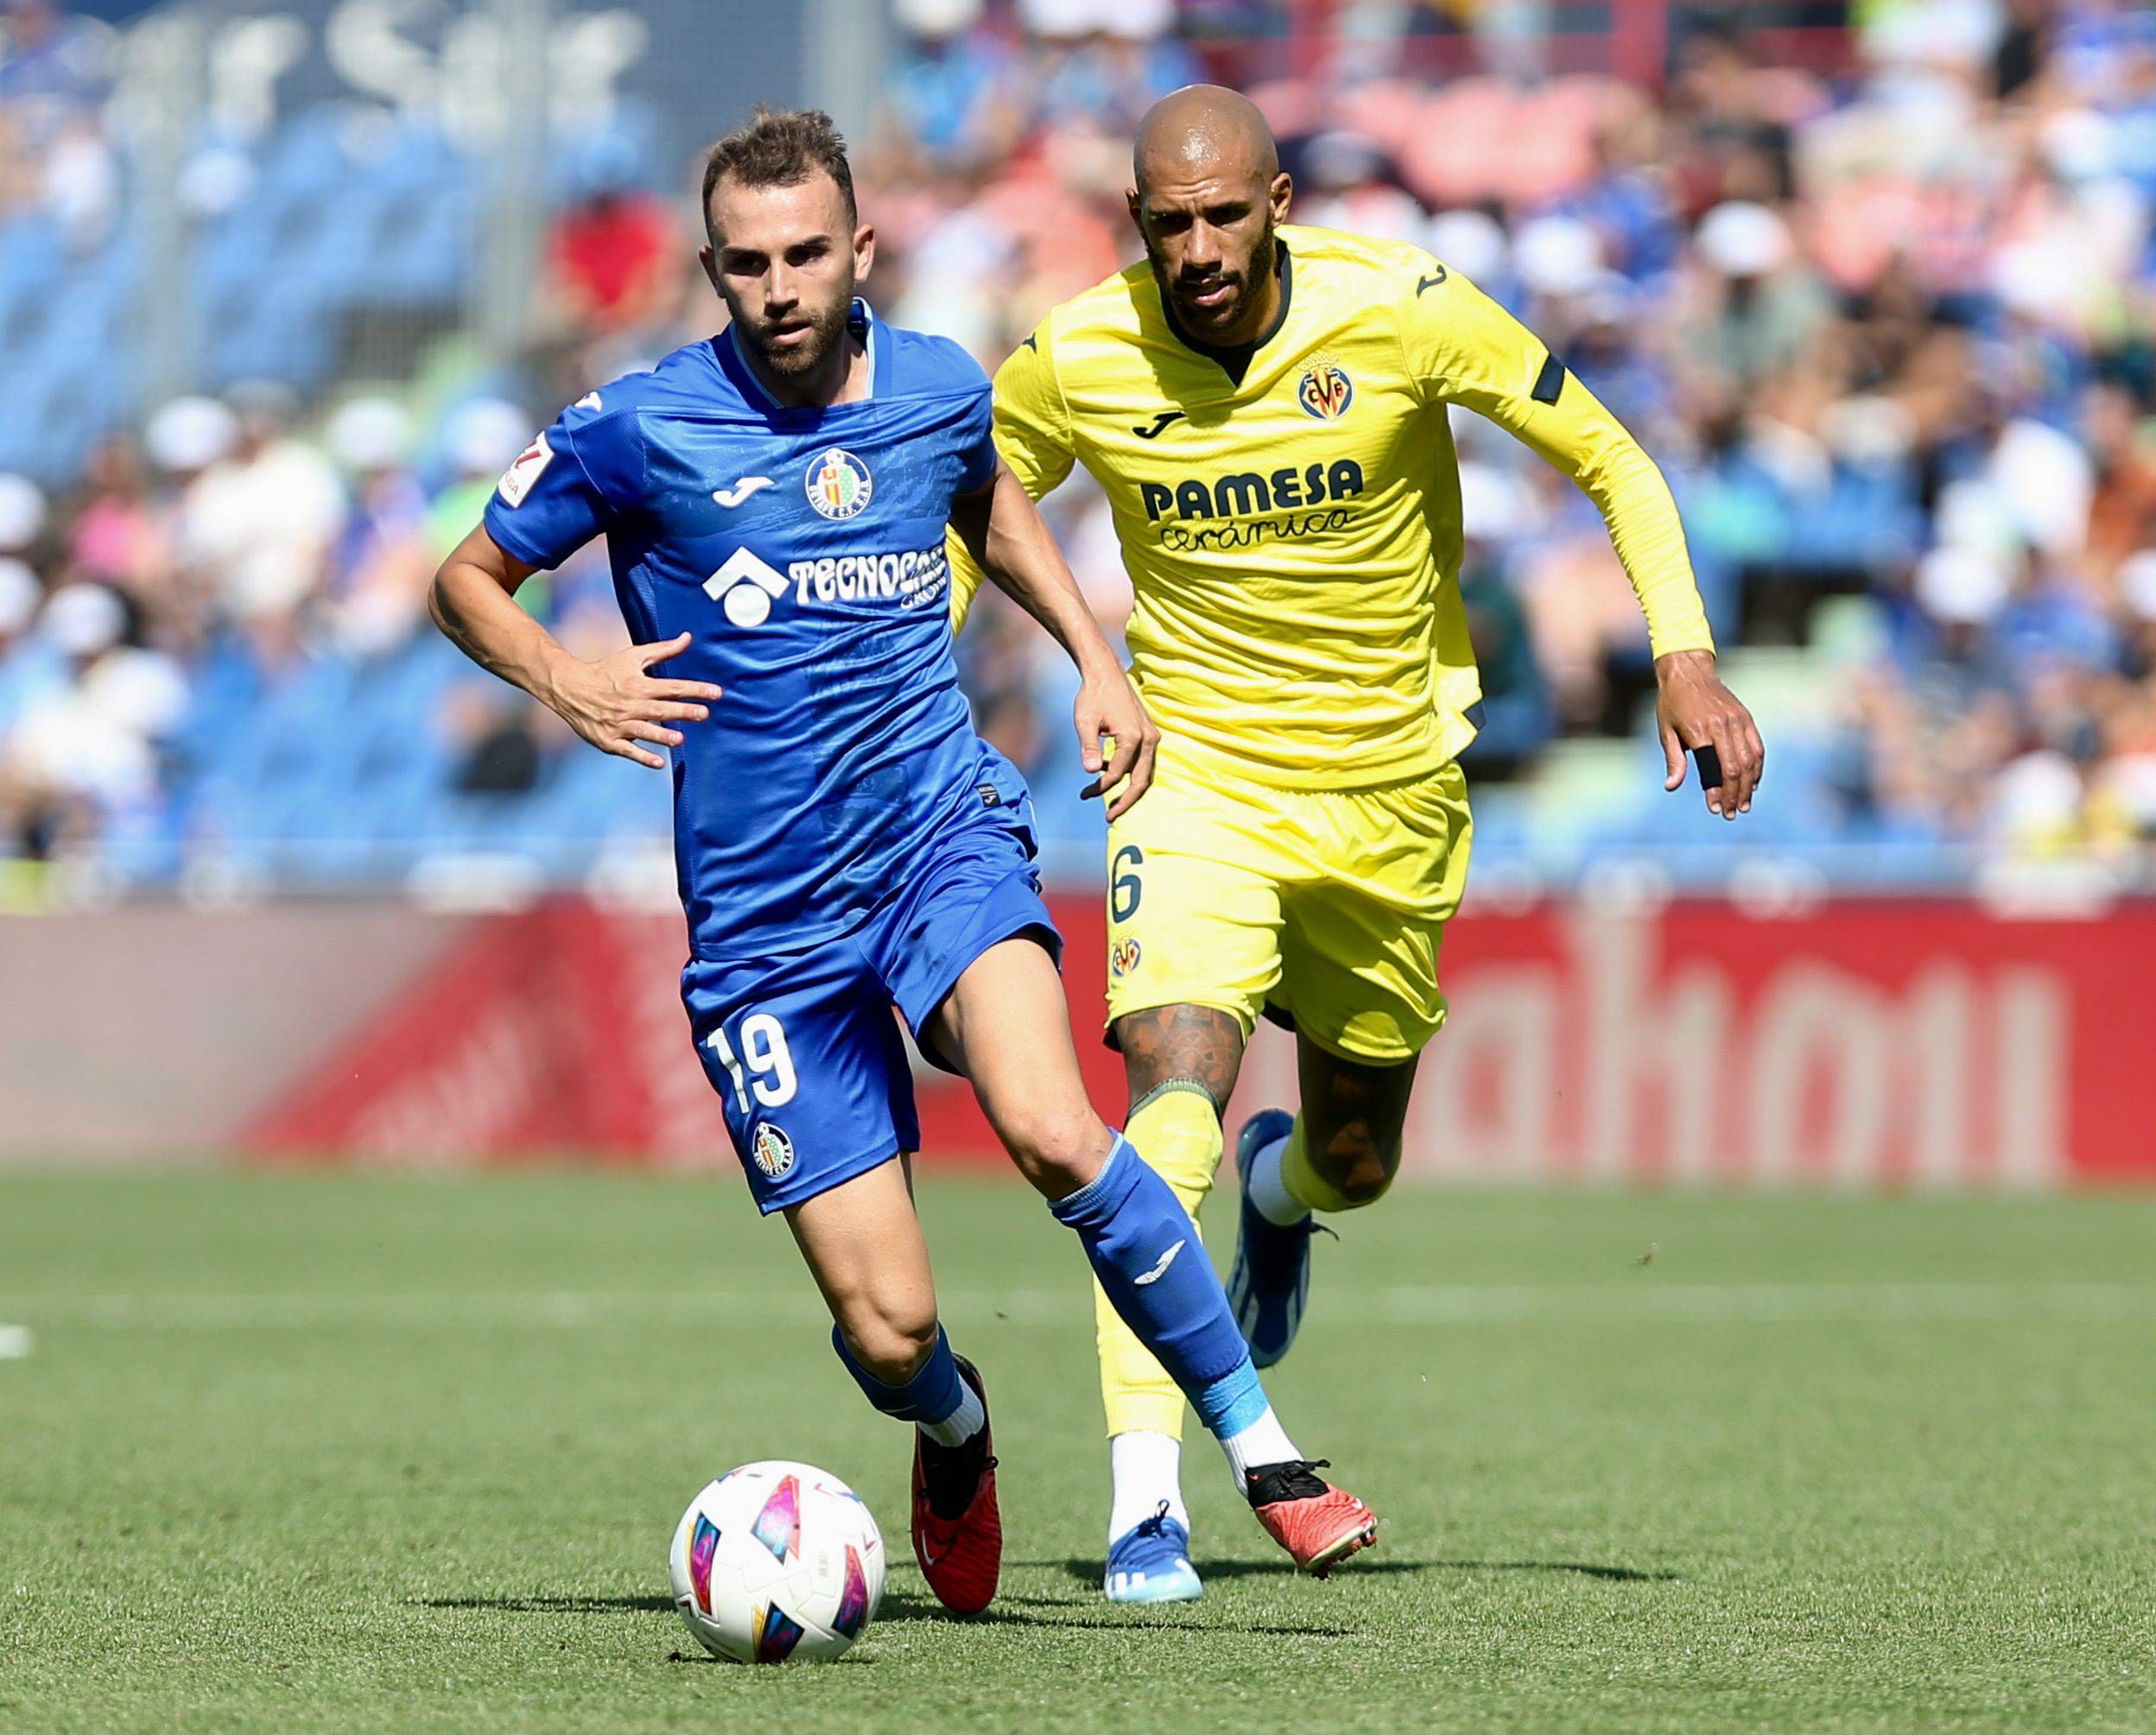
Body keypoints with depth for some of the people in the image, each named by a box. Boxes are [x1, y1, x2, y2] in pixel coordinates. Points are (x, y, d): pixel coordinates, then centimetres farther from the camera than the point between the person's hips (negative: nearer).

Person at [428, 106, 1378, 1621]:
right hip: (765, 916, -1)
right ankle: (954, 1437, 33)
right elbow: (468, 580, 4)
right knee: (890, 1332, -6)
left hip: (942, 833, 1)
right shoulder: (640, 428, -8)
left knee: (1050, 1124, -31)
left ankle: (1263, 1448, -18)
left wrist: (1095, 656, 15)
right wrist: (562, 678, -15)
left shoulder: (940, 389, 3)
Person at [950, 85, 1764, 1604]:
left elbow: (1609, 458, -6)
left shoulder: (1402, 311, -17)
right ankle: (1144, 1500, -28)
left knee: (1356, 1160, 15)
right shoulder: (1075, 364, -14)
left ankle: (1285, 1192, 57)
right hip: (1198, 776, -1)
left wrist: (1687, 656, -16)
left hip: (1393, 792, 1)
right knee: (1175, 1079, -27)